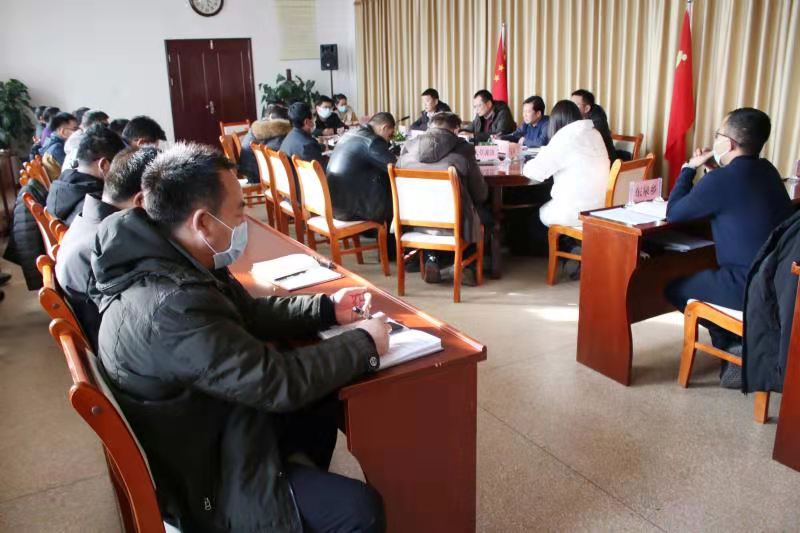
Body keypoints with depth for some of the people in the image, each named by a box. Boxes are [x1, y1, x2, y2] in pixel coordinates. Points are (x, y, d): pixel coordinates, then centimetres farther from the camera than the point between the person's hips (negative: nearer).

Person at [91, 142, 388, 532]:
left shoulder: (172, 260, -6)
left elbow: (249, 312, 9)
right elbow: (281, 382, -30)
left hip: (205, 425, 9)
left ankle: (303, 476, 35)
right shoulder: (172, 306, -36)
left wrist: (327, 308, 2)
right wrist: (364, 344, -16)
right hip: (198, 474, -9)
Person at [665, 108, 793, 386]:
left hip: (750, 287, -8)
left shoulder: (721, 180, -19)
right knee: (703, 276, 29)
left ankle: (736, 344, 10)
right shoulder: (767, 171, 6)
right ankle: (743, 342, 20)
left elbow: (673, 213, -7)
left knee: (676, 288, 11)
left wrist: (689, 168, 2)